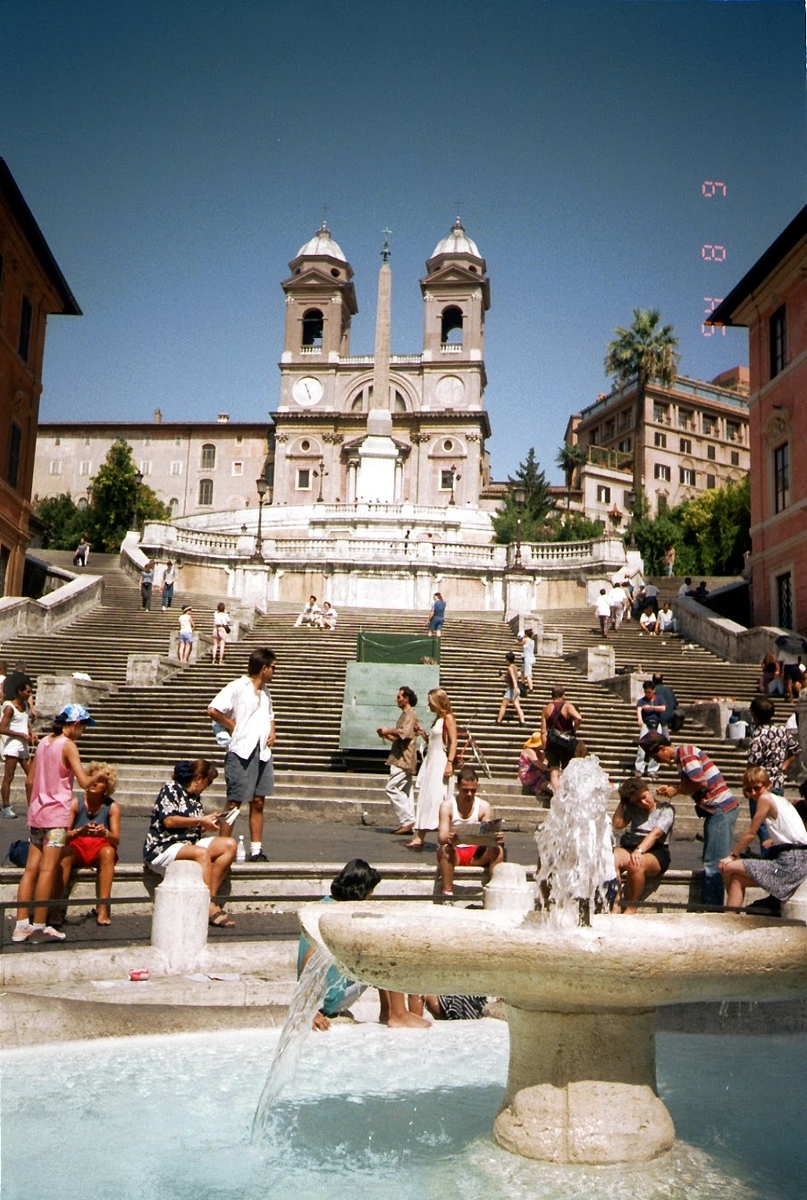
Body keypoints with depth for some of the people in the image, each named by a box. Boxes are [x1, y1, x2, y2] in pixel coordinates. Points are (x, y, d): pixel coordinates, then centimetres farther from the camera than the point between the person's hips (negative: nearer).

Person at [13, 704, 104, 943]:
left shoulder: (43, 742, 11)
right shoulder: (68, 745, -10)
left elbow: (31, 780, 15)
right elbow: (84, 782, -17)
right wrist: (99, 775, 2)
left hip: (36, 813, 7)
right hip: (56, 814, -7)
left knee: (31, 868, 6)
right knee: (48, 870, -5)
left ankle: (21, 925, 7)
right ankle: (39, 927, -2)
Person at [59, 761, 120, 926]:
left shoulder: (112, 807, -5)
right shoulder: (76, 803, -6)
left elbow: (116, 839, -12)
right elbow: (64, 834, -15)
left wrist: (104, 833, -34)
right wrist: (81, 831, -35)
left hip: (100, 847, 0)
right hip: (77, 847, 0)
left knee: (108, 852, -33)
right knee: (64, 852, -33)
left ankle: (102, 907, -33)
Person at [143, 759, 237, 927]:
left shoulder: (195, 798, 20)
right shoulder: (171, 789, -3)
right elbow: (169, 821, -15)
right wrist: (200, 821, -11)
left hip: (189, 843, 8)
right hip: (162, 848, -8)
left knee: (229, 844, -12)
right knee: (202, 853, -35)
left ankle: (211, 899, -20)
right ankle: (210, 908, -32)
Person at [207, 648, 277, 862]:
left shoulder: (265, 691, 18)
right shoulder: (237, 687, -8)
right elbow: (213, 711, -17)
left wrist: (272, 732, 13)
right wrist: (233, 728, -9)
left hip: (262, 752, 7)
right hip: (241, 752, -7)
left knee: (258, 802, 7)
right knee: (234, 802, -2)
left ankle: (256, 850, 12)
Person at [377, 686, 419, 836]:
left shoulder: (410, 714, -9)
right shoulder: (405, 714, 22)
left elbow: (404, 733, -24)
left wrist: (388, 730, -12)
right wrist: (387, 735, 11)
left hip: (403, 760, -11)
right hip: (402, 760, 11)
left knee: (392, 789, -14)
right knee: (405, 793, 8)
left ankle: (407, 820, -15)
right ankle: (408, 824, 8)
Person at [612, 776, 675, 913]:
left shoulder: (665, 809, 5)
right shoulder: (633, 809, 23)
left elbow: (656, 833, -11)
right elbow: (617, 824, 12)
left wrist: (639, 851, -27)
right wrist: (622, 802, 16)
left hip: (655, 853, -4)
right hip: (629, 848, 4)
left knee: (635, 864, -38)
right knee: (612, 859, -31)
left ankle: (631, 908, -22)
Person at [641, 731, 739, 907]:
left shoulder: (686, 753, -14)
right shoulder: (681, 757, 17)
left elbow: (701, 782, -22)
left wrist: (676, 790, -10)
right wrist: (671, 787, 2)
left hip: (721, 809, -11)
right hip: (715, 811, 11)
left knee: (713, 864, -9)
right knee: (710, 863, 14)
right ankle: (708, 905, 19)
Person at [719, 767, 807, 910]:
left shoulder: (765, 799, -8)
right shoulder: (780, 799, 17)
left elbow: (751, 833, -5)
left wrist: (731, 855, 2)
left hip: (790, 863, -10)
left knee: (728, 868, -7)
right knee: (737, 879, 15)